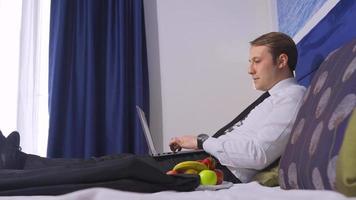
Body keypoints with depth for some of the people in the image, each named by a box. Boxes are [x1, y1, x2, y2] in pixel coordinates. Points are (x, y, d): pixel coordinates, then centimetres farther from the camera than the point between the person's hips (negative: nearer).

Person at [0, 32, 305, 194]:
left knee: (125, 165, -13)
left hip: (222, 170, -8)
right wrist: (197, 144, 5)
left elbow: (257, 155, -23)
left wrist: (202, 140, -13)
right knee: (123, 160, 0)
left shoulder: (293, 96, -8)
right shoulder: (273, 97, 23)